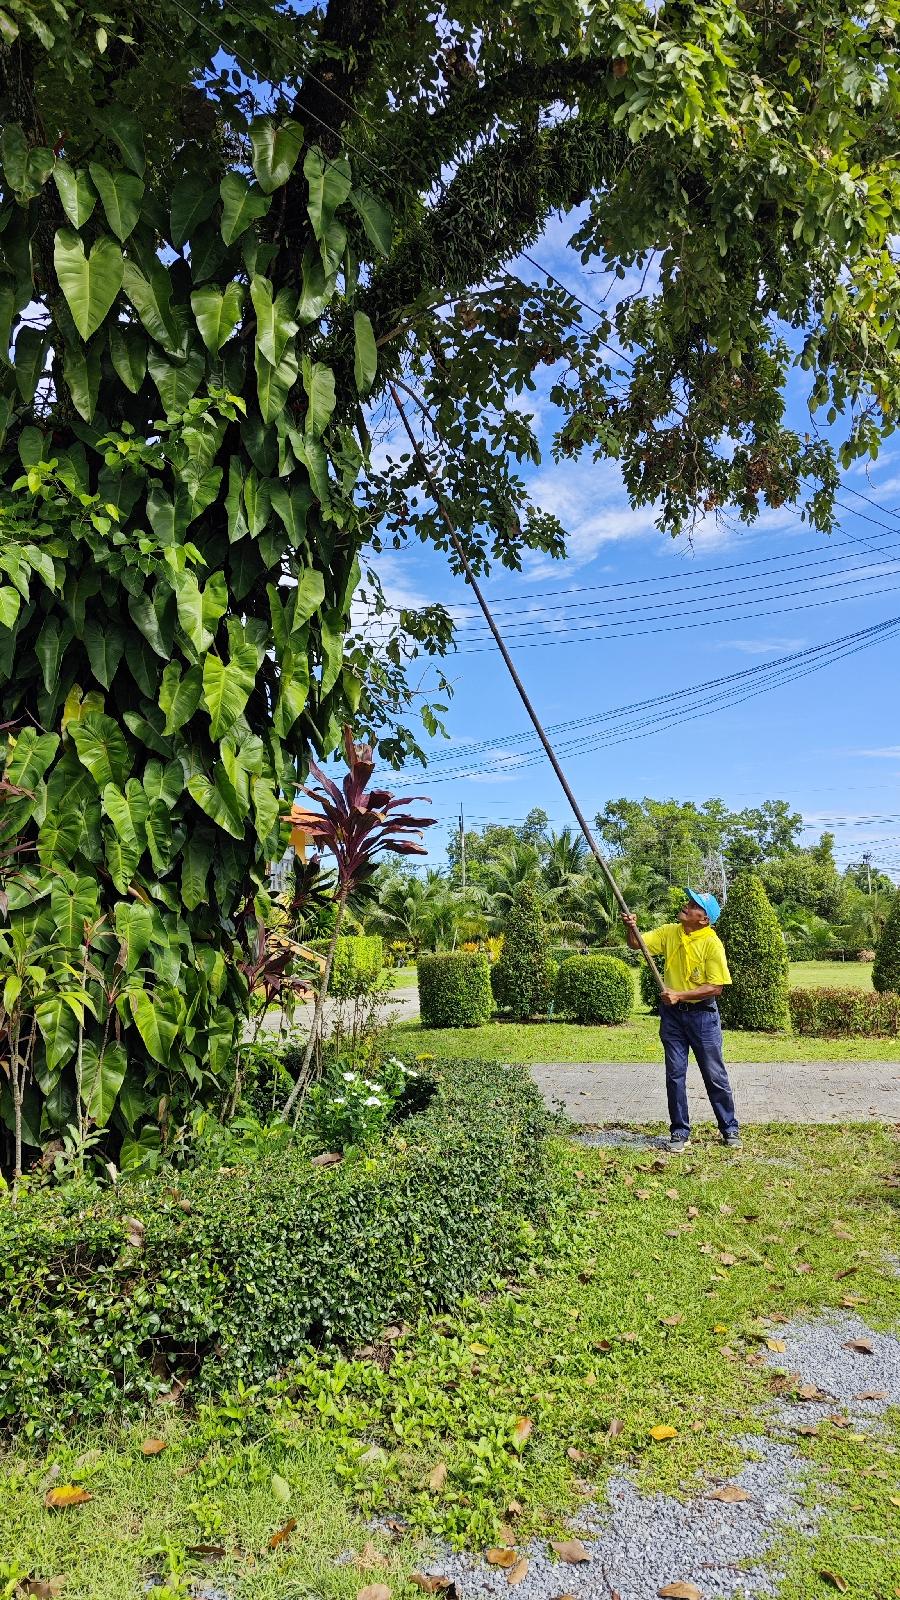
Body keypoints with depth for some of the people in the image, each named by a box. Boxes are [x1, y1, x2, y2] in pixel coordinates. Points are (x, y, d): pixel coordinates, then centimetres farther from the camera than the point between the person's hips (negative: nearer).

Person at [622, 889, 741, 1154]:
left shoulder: (712, 943, -16)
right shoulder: (669, 932, 0)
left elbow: (716, 987, -17)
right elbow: (636, 944, 1)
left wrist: (680, 995, -23)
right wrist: (631, 929, -21)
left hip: (702, 1015, -4)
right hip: (672, 1014, 4)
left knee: (714, 1075, 6)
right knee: (675, 1074, 7)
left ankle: (730, 1130, 23)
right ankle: (680, 1132, 17)